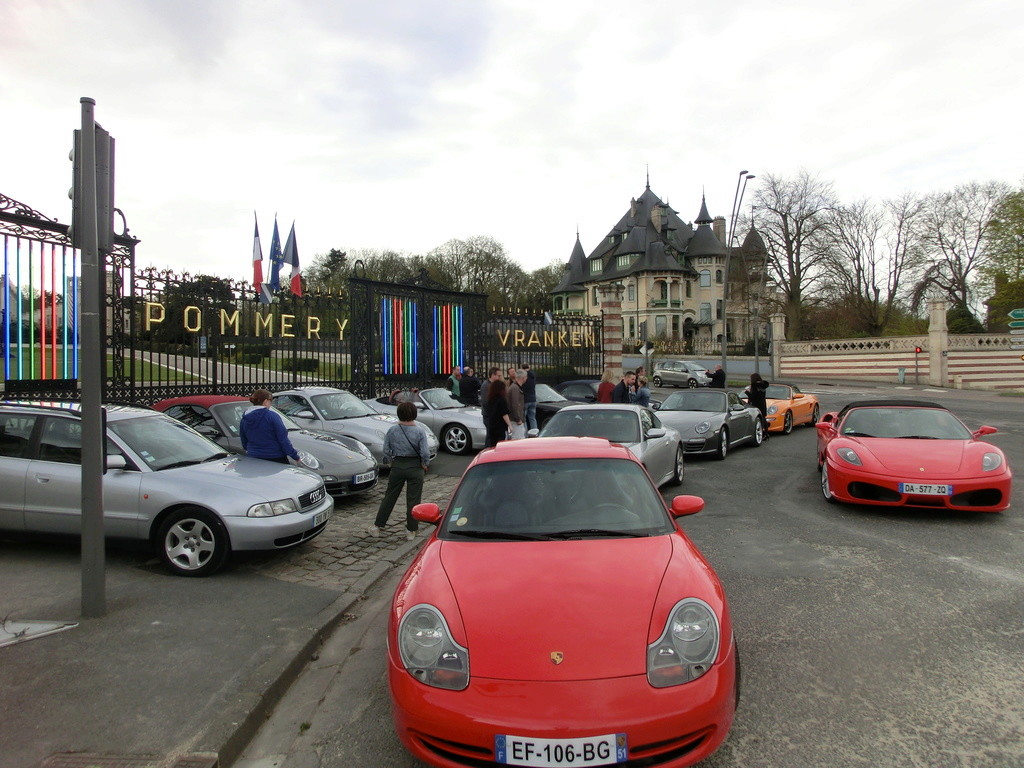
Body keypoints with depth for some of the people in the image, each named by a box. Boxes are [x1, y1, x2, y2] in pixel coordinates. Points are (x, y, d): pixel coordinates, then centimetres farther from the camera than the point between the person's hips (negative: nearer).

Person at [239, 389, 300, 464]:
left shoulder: (244, 418, 5)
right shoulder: (272, 416, -13)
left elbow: (244, 442, 16)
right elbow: (283, 439, -14)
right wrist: (295, 456, -9)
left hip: (253, 458, 6)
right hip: (276, 458, -6)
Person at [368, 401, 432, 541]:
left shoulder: (392, 430, -4)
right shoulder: (420, 431, -11)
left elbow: (386, 450, 1)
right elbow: (425, 453, -12)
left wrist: (389, 461, 19)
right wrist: (425, 465, 6)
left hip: (397, 466, 2)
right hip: (415, 467, -2)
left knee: (389, 497, 13)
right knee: (413, 499, 6)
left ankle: (377, 526, 20)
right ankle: (411, 530, 12)